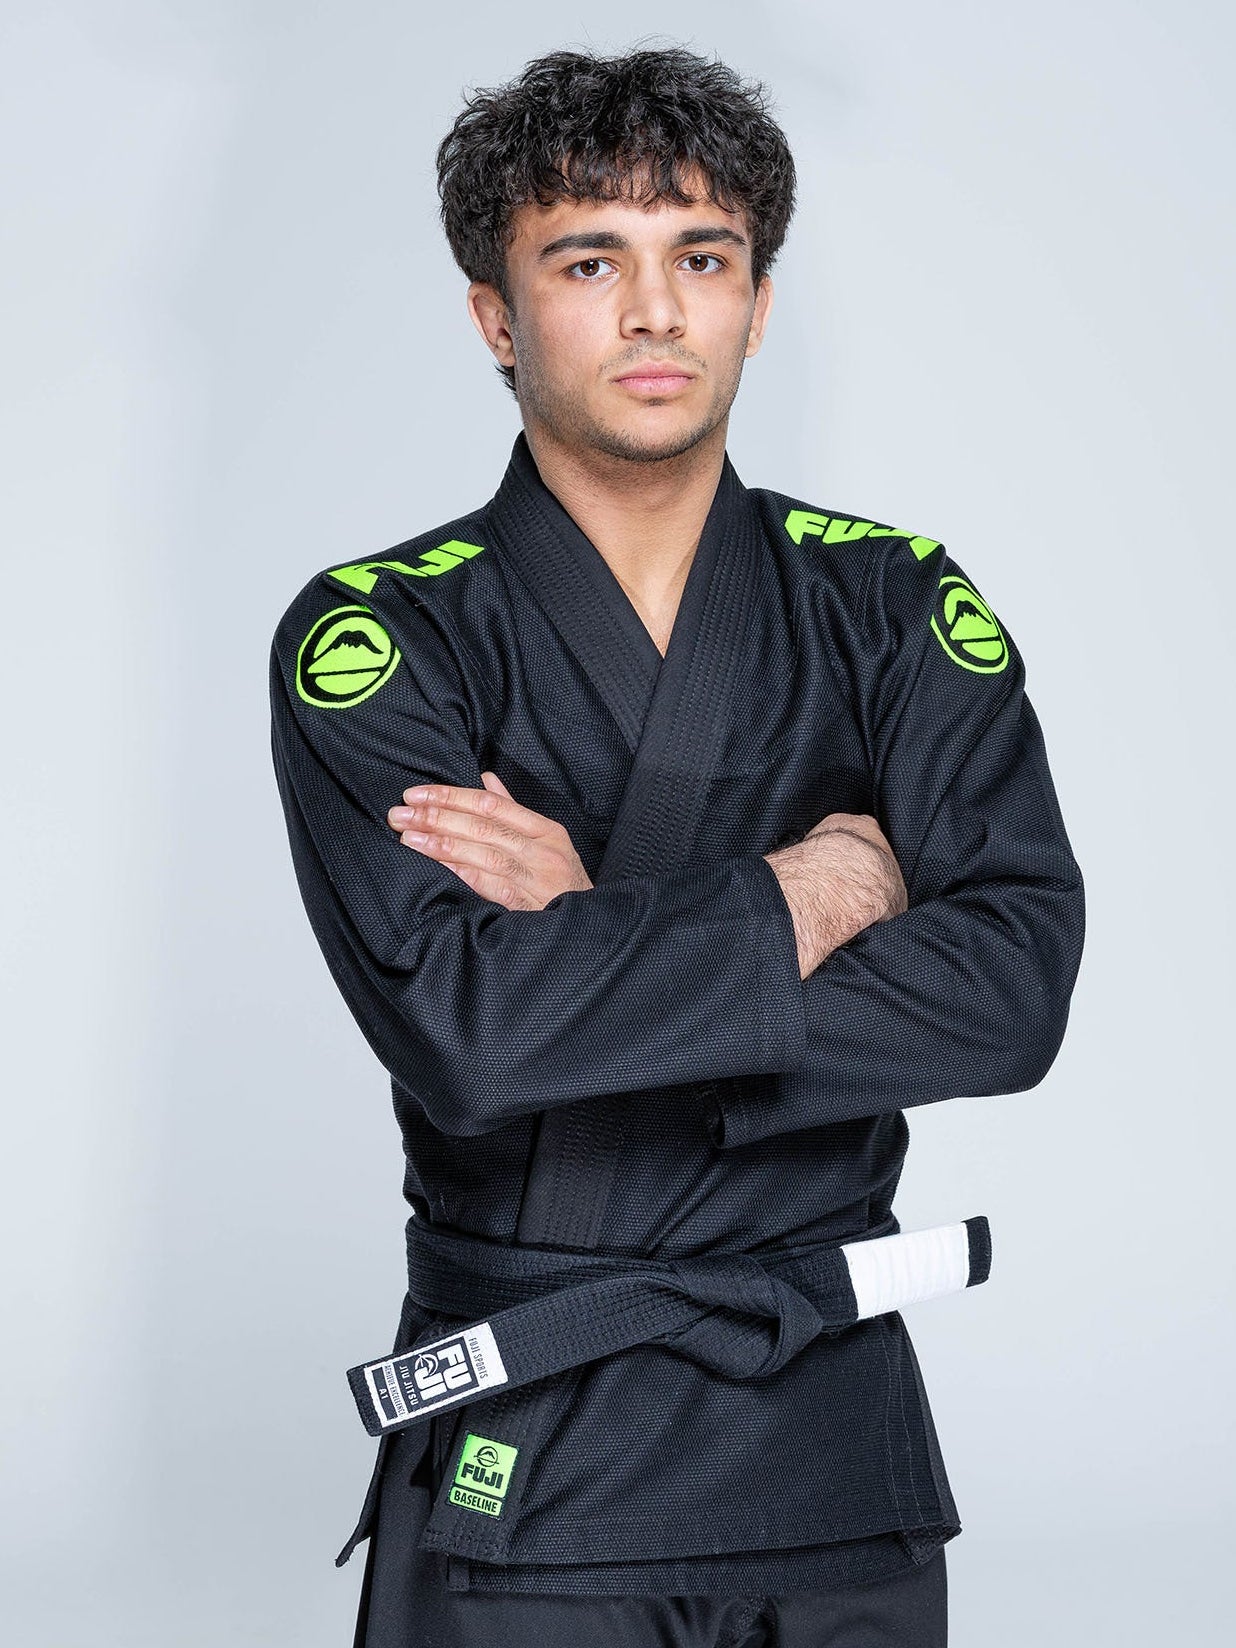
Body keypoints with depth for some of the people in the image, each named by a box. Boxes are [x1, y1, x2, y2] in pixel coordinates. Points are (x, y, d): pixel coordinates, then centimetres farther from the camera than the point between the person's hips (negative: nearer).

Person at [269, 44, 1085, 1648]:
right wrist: (810, 894, -12)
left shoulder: (894, 607, 2)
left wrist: (612, 955, -17)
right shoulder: (379, 640, -6)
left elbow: (1017, 987, -10)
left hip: (840, 1425, 3)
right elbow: (463, 1029, -21)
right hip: (522, 1459, -3)